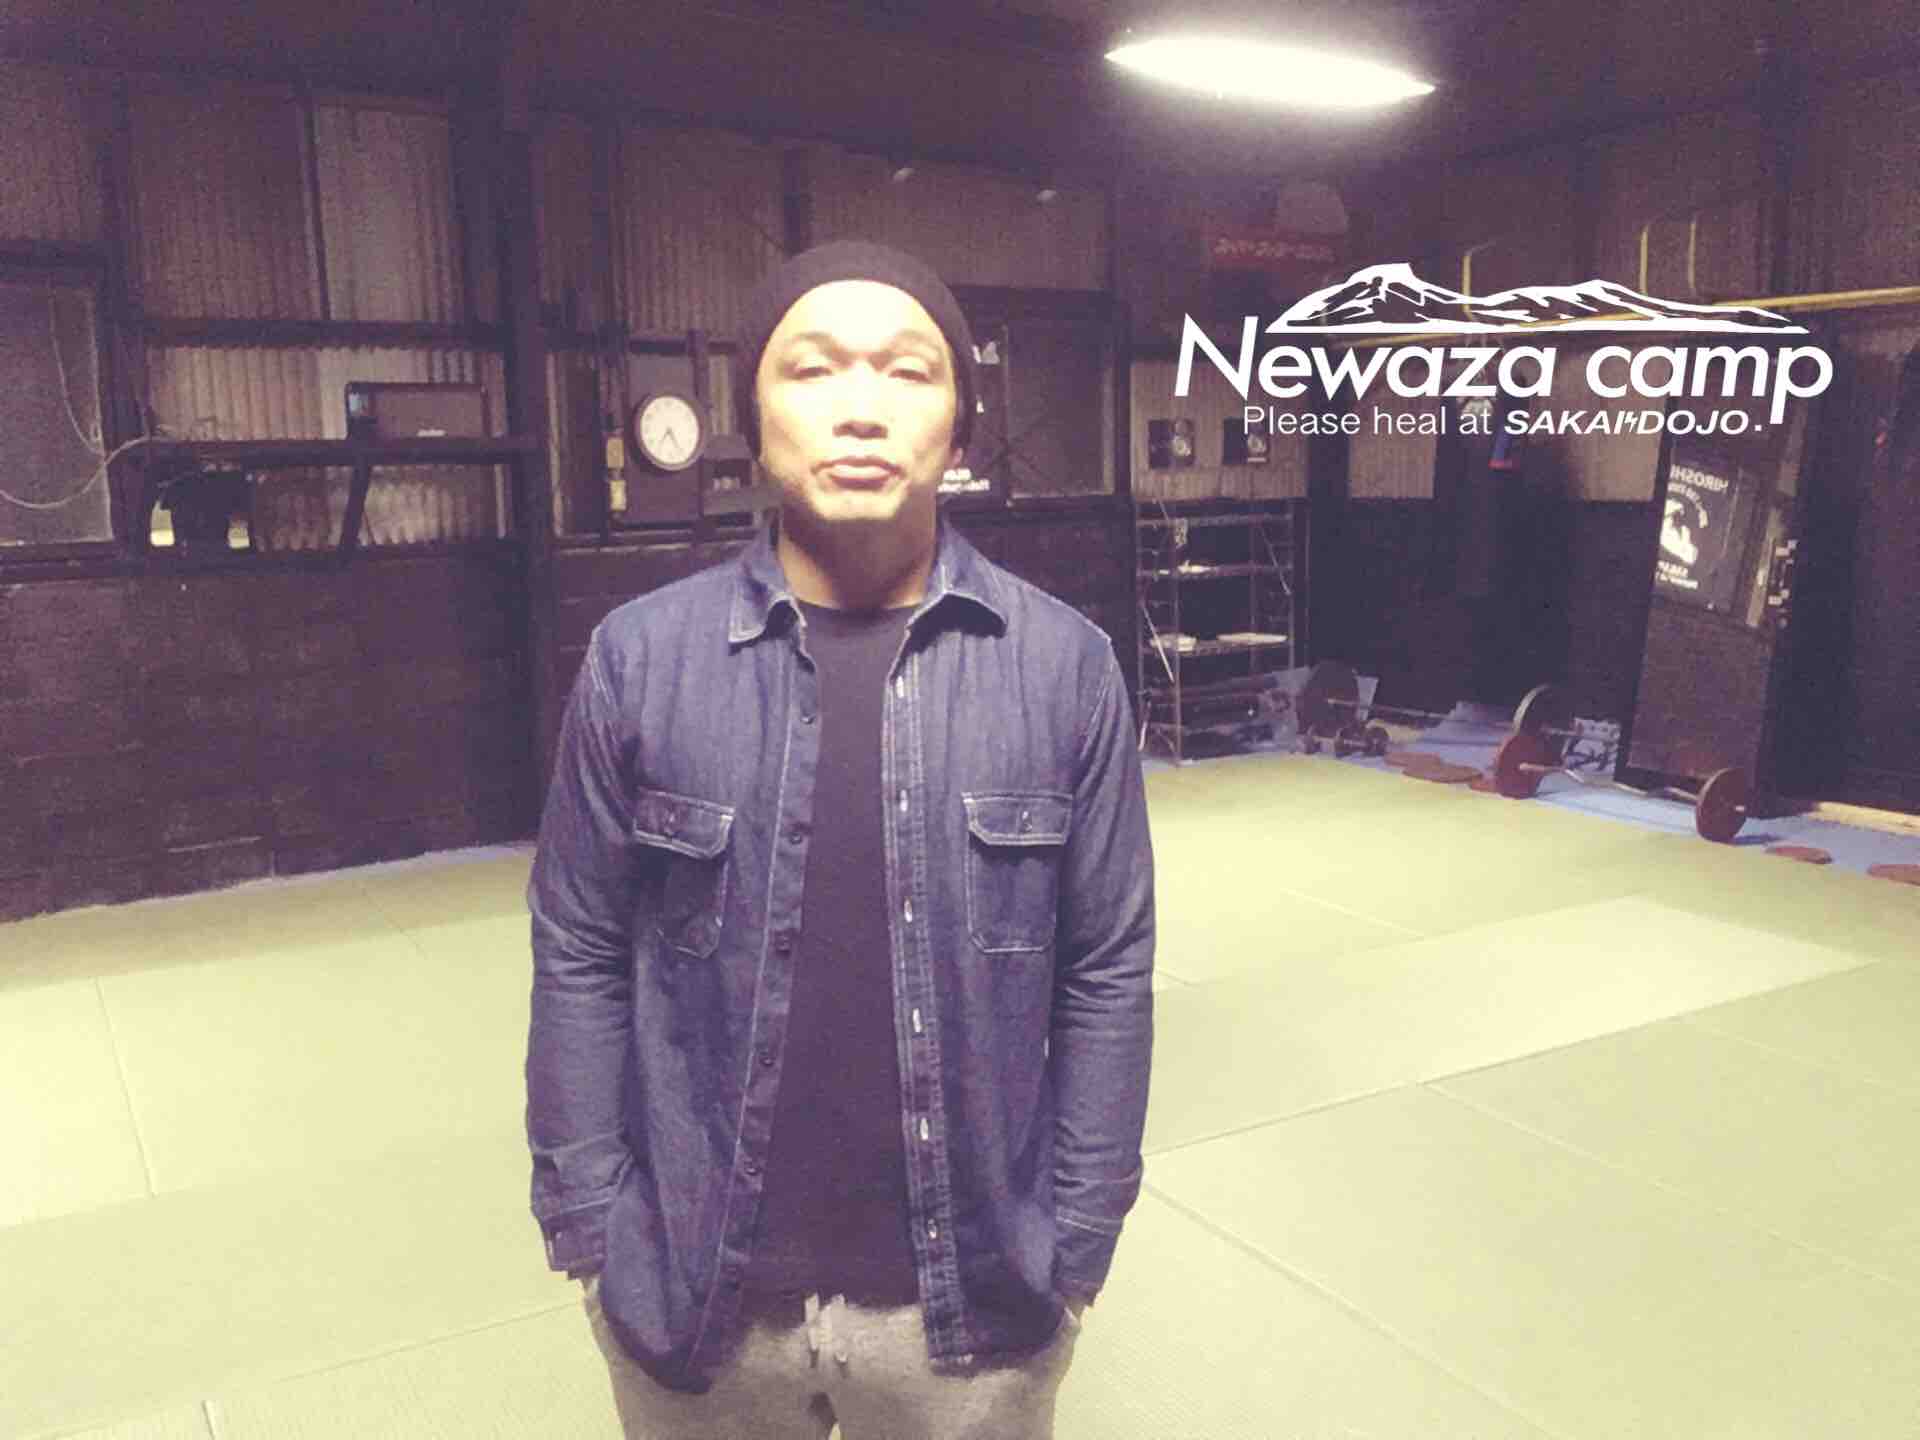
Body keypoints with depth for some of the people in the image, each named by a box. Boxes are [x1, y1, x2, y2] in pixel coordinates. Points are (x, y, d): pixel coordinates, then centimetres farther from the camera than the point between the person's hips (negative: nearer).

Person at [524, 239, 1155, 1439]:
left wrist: (1075, 1243, -2)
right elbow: (581, 962, -2)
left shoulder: (1064, 664, -8)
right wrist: (593, 1227, -3)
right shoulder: (641, 658, -8)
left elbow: (1108, 972, -3)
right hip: (693, 1295, 1)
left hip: (973, 1299, 0)